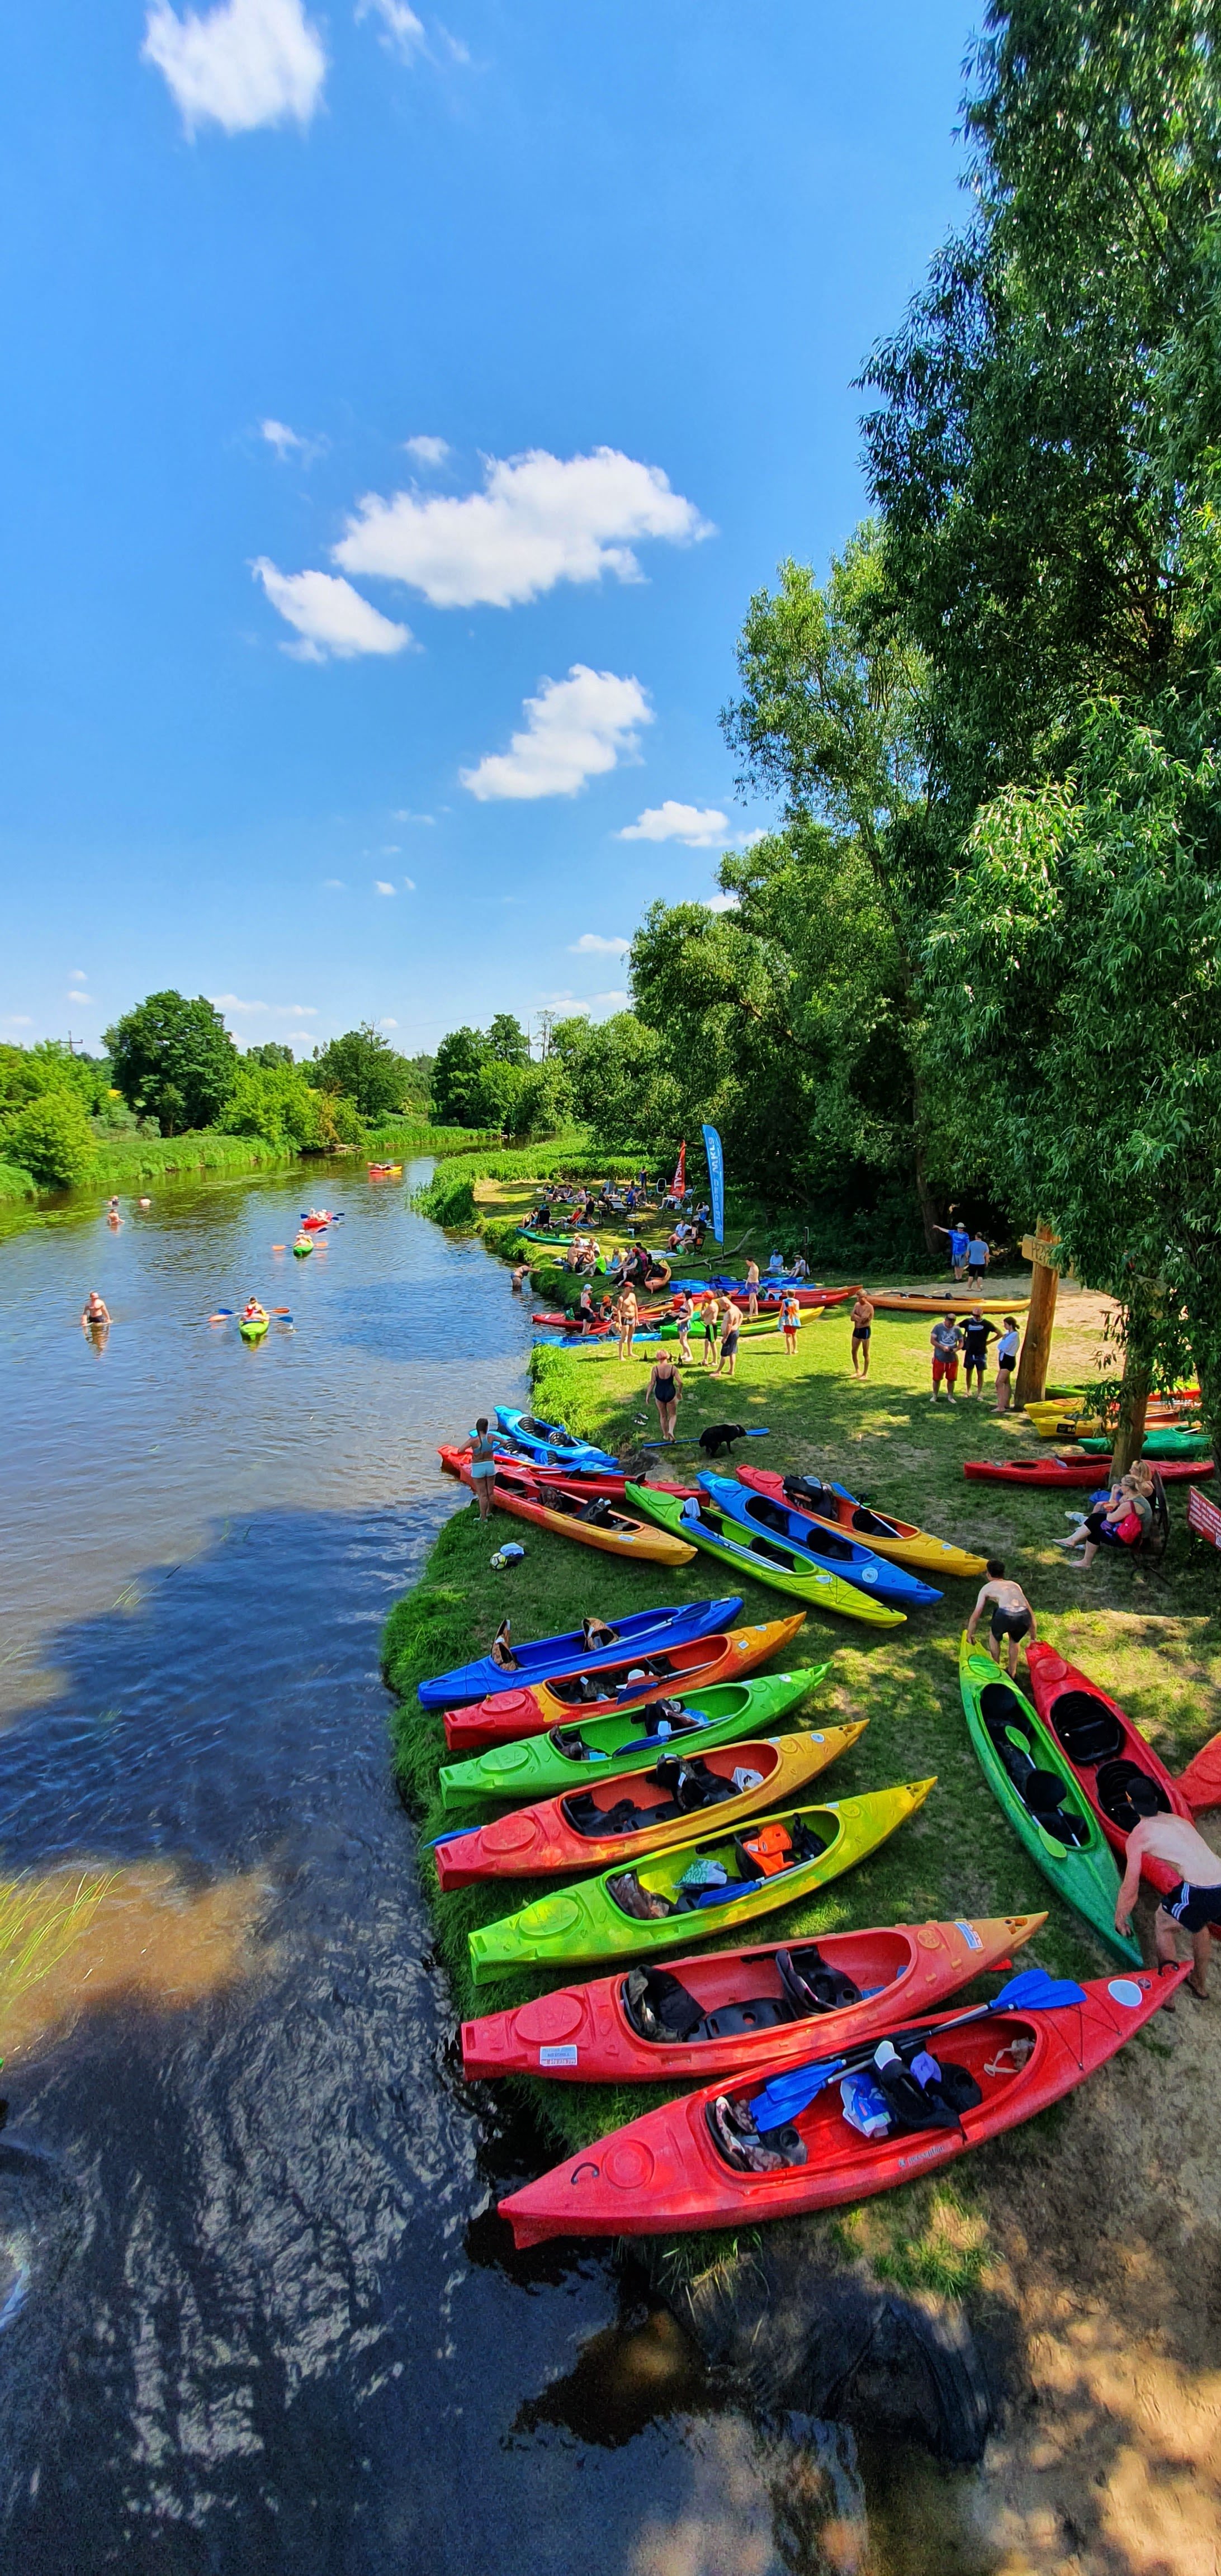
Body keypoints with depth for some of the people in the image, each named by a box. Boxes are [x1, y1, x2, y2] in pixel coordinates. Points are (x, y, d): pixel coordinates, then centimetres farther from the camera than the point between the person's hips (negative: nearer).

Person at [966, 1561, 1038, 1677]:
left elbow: (975, 1616, 27)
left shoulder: (987, 1588, 24)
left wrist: (969, 1635, 41)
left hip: (1006, 1616, -3)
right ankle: (1012, 1674, 41)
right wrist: (1034, 1638, 47)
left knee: (994, 1635, 32)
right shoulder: (1015, 1585, 34)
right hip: (1024, 1617, 3)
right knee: (1015, 1640, 36)